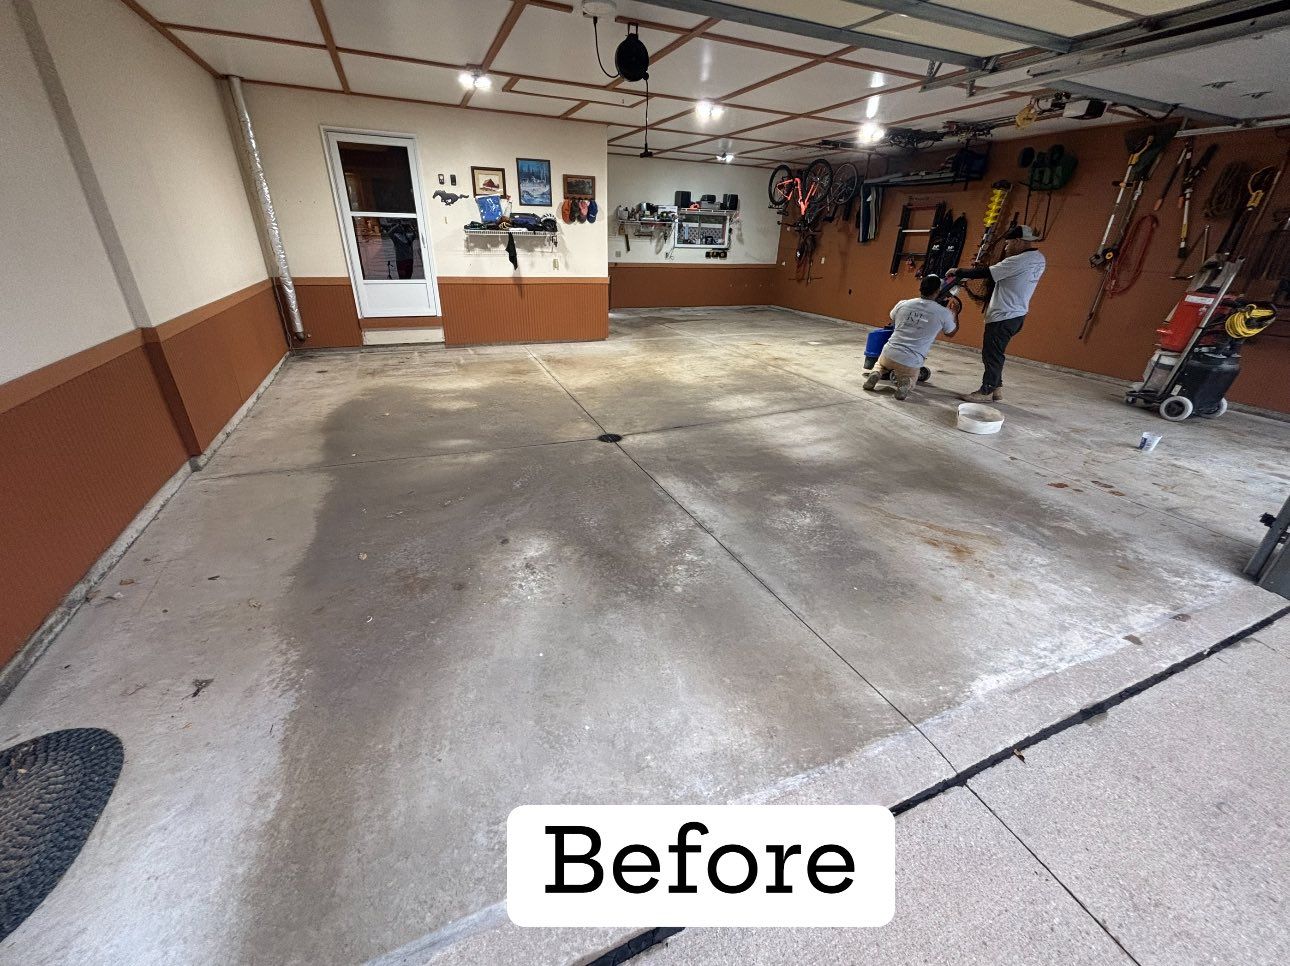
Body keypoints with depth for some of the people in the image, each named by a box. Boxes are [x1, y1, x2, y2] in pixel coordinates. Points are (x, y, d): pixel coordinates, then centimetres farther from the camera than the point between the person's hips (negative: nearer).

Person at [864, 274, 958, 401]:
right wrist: (954, 313, 34)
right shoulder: (944, 313, -4)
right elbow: (951, 333, 17)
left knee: (880, 364, 36)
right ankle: (904, 382, -9)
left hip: (889, 354, 2)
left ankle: (876, 373, -1)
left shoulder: (903, 304, 0)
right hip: (911, 363, -2)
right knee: (910, 380, 28)